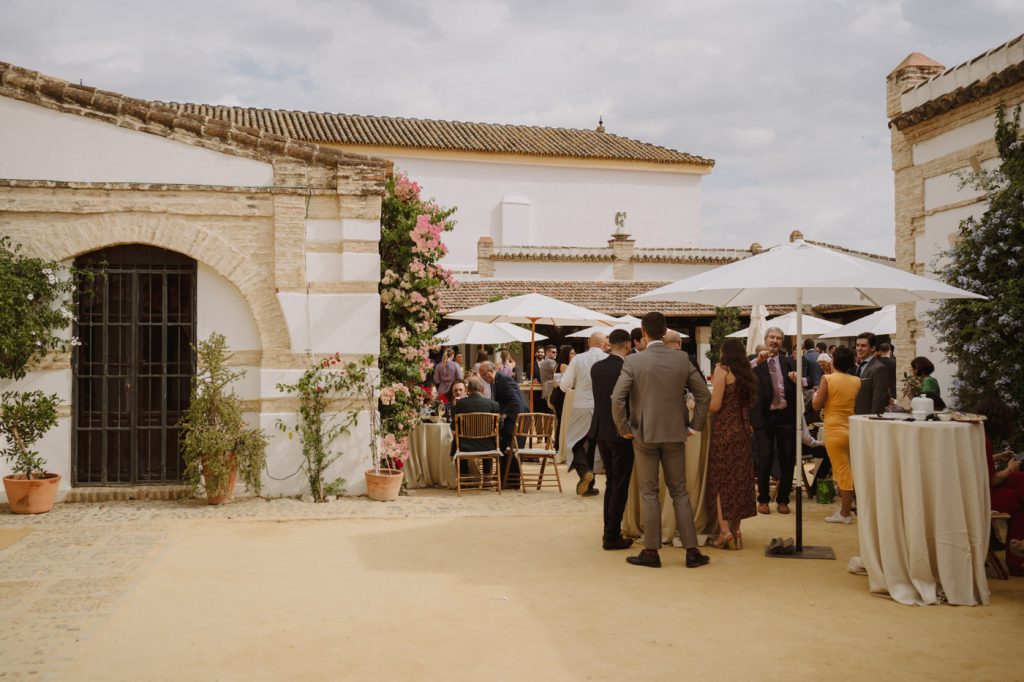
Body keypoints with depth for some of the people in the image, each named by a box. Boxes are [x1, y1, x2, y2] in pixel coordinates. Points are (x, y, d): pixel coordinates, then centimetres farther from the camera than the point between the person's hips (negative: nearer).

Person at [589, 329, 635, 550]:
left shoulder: (596, 367, 2)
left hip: (601, 431, 6)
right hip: (621, 432, -6)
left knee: (611, 482, 19)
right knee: (620, 486, 3)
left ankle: (610, 531, 25)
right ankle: (612, 536, 6)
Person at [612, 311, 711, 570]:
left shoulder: (633, 361, -10)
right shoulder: (682, 359, -1)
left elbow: (617, 398, -16)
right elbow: (704, 394, 2)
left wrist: (624, 429, -4)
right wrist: (693, 425, 11)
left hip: (644, 435, -3)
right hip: (675, 434, 3)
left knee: (649, 493, 6)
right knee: (680, 491, 12)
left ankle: (651, 552, 11)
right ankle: (692, 550, 13)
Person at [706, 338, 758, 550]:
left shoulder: (722, 370, -8)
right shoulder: (745, 373, 11)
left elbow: (715, 405, -14)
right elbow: (747, 402, 13)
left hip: (724, 430, -6)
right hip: (743, 429, 6)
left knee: (719, 478, 0)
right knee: (739, 478, 11)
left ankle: (725, 529, -9)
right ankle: (736, 530, 14)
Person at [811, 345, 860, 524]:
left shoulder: (827, 379, -13)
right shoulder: (856, 381, 2)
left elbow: (817, 405, -12)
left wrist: (815, 395, 10)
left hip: (835, 431, -5)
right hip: (852, 430, 5)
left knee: (842, 472, -1)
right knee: (844, 471, 17)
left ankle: (845, 513, 6)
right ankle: (846, 507, 23)